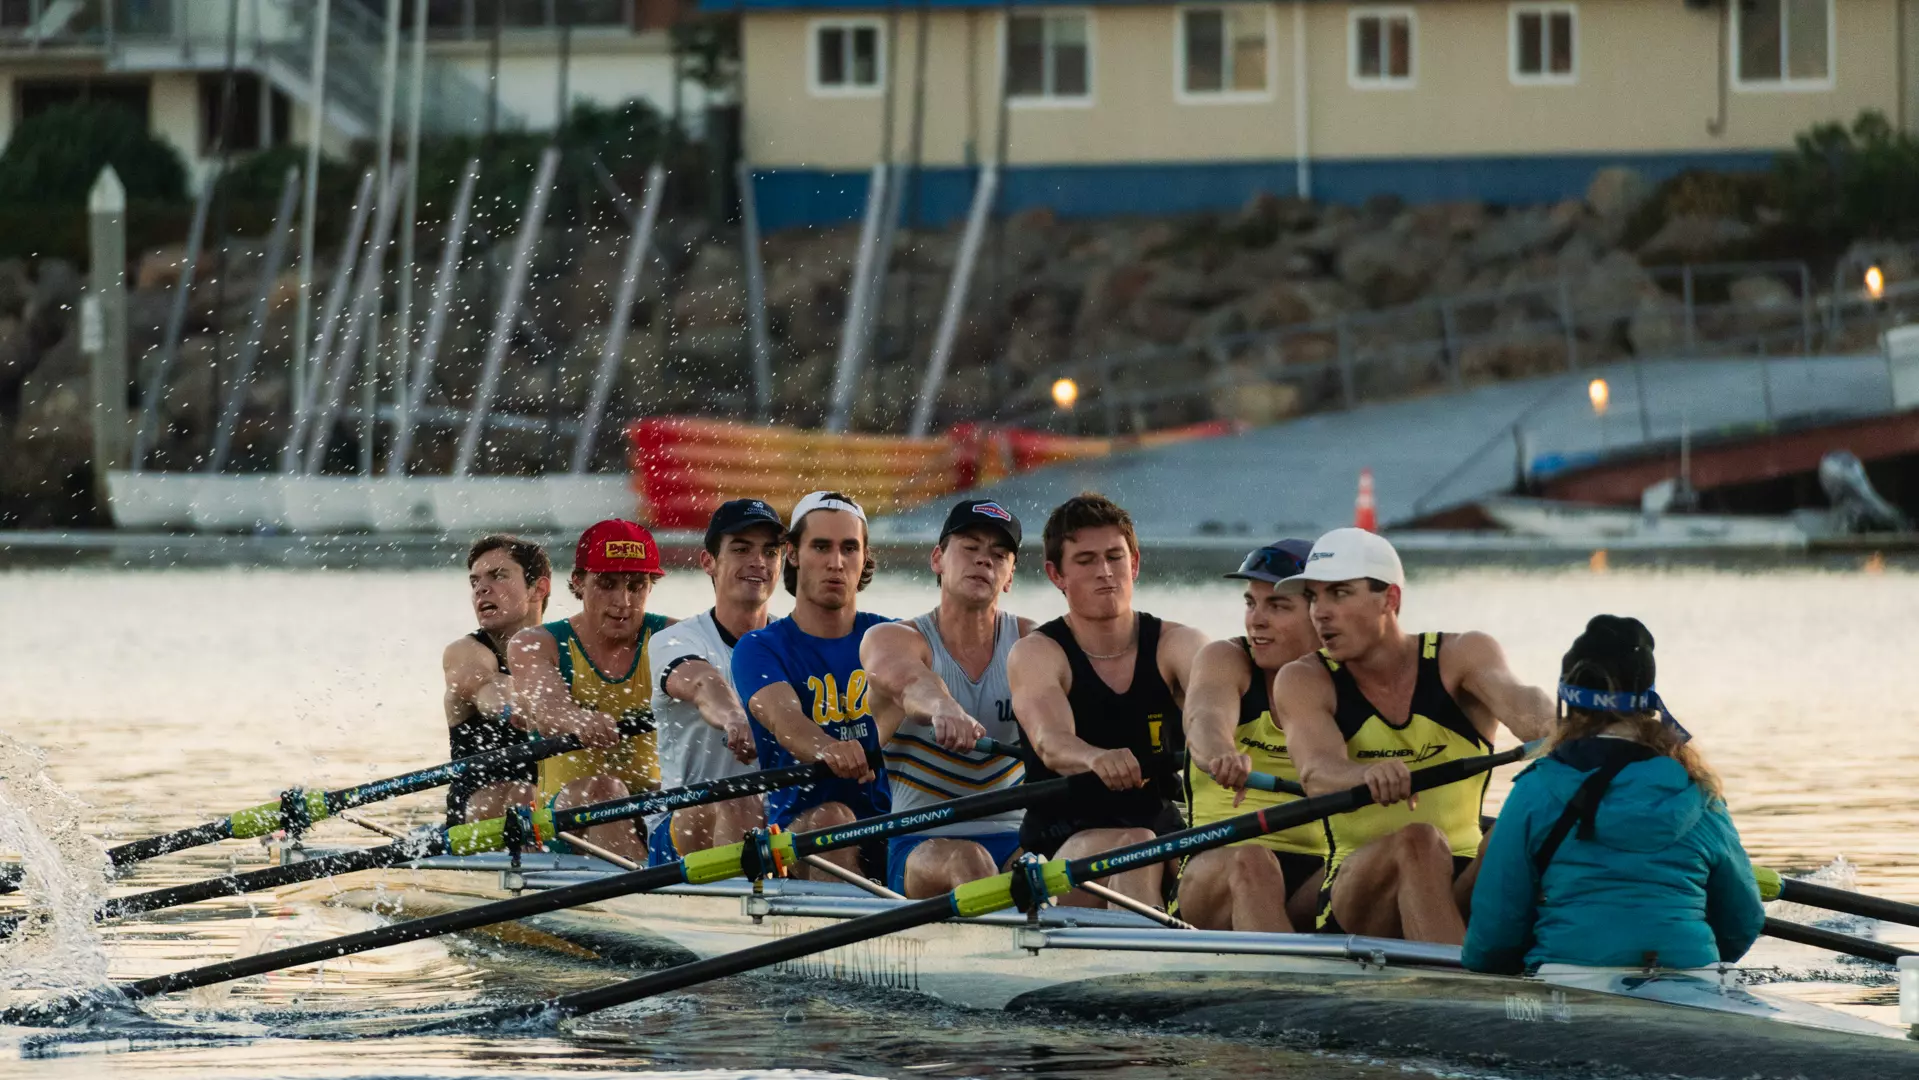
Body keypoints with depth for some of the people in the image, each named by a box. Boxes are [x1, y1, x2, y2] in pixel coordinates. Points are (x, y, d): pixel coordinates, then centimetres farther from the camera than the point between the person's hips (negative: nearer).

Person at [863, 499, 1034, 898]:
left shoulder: (1029, 641, 9)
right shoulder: (888, 640, 1)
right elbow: (909, 681, -25)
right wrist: (944, 710, -51)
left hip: (1013, 840, 2)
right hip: (921, 846, -2)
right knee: (968, 863, -35)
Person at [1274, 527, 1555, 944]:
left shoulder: (1461, 656, 4)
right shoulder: (1304, 682, 2)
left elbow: (1515, 698, -20)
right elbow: (1317, 771, -19)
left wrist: (1546, 729, -46)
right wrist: (1367, 775, -44)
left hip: (1466, 891, 1)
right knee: (1418, 843, -33)